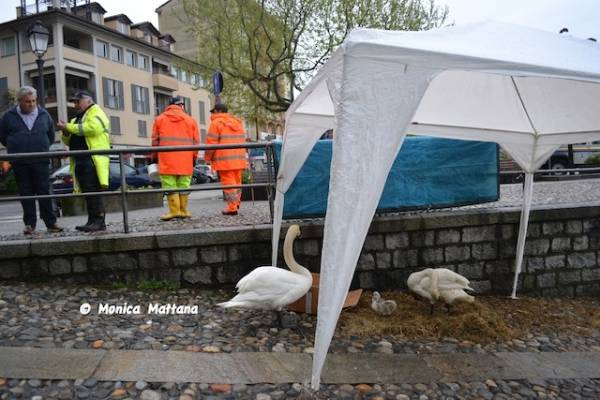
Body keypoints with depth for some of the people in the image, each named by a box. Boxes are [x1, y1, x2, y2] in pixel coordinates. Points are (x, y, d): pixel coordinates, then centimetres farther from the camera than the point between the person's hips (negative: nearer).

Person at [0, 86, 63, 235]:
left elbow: (51, 136, 19)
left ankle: (51, 223, 3)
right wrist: (15, 148, 11)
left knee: (44, 192, -1)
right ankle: (29, 224, 11)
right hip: (20, 163, 0)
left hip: (41, 161, 0)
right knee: (26, 194, 4)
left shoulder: (44, 115, 7)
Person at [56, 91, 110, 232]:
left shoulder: (96, 112, 3)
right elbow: (68, 141, 28)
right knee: (87, 193, 8)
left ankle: (99, 221, -13)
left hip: (93, 159, -9)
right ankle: (92, 221, 12)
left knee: (94, 192, -13)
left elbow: (92, 127, -18)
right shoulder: (77, 119, 29)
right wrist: (66, 132, 5)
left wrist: (69, 127, -11)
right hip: (79, 161, 9)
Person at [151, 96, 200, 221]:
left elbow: (155, 141, 9)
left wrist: (154, 157, 18)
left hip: (167, 161, -1)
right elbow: (196, 142, 9)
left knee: (170, 186, 0)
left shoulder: (159, 119, 9)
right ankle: (183, 210, 9)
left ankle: (174, 210, -3)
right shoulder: (190, 120, 10)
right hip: (186, 161, 1)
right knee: (183, 186, 6)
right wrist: (194, 158, 16)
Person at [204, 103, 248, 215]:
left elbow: (211, 143, -9)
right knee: (237, 182, 16)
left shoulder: (216, 123, -4)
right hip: (239, 159, 7)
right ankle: (236, 203, 24)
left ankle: (232, 207, -6)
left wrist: (208, 158, 2)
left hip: (224, 160, -7)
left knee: (228, 182, -5)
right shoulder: (238, 122, 19)